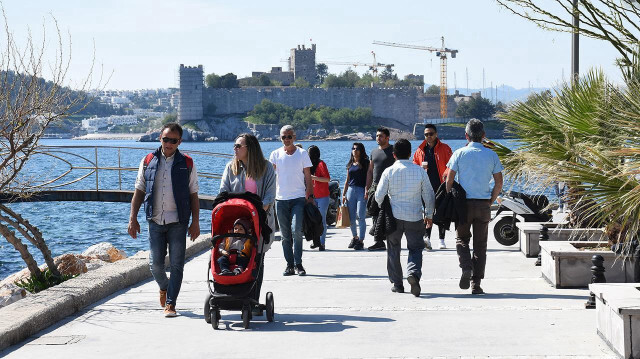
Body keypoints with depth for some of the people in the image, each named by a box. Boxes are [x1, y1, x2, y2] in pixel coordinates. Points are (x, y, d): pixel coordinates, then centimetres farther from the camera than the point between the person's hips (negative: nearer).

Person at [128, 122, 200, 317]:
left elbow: (193, 195, 6)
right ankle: (164, 287, 32)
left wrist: (195, 222, 0)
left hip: (178, 222, -1)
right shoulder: (148, 162, 7)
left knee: (176, 264, -3)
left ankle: (170, 303, 4)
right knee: (155, 263, 1)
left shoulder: (187, 164, 4)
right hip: (155, 221, 1)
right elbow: (139, 191, 10)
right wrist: (133, 219, 4)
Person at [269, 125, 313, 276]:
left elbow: (308, 177, 6)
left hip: (298, 198, -2)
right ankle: (289, 265, 11)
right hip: (281, 199, 2)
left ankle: (298, 264, -8)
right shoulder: (276, 154, 7)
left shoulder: (302, 154, 4)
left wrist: (310, 195, -1)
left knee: (296, 230, -15)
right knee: (285, 235, 4)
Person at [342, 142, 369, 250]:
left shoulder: (365, 163, 0)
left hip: (362, 191, -5)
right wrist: (344, 194, 14)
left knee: (360, 217, -10)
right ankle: (354, 237, 23)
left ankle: (361, 241, -8)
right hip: (351, 190, 5)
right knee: (351, 217, 7)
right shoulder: (350, 164, 15)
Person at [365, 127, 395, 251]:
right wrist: (367, 188, 17)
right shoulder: (374, 152, 19)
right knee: (376, 215, 4)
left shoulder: (393, 150, -1)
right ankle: (378, 242, 8)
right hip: (375, 186, 7)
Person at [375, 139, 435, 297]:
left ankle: (397, 283, 18)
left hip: (394, 217, 0)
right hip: (415, 217, 0)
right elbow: (429, 195, 3)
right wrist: (429, 215, 16)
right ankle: (414, 273, -20)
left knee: (393, 250, 15)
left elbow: (379, 196, -3)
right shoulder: (420, 171, -2)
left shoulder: (389, 171, -5)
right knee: (415, 248, 8)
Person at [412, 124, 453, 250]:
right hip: (426, 186, 1)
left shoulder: (445, 148, 3)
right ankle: (427, 237, -20)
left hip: (441, 186, -1)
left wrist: (447, 173, -21)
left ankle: (442, 240, 13)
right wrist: (421, 167, -4)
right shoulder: (420, 150, 12)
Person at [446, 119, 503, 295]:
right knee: (480, 244, 8)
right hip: (484, 205, 1)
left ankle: (466, 267, -13)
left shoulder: (459, 153, -4)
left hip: (464, 203, -1)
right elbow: (499, 183, 2)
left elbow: (449, 180, -5)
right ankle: (476, 284, 5)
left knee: (462, 238, 14)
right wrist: (490, 201, 13)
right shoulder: (491, 155, 2)